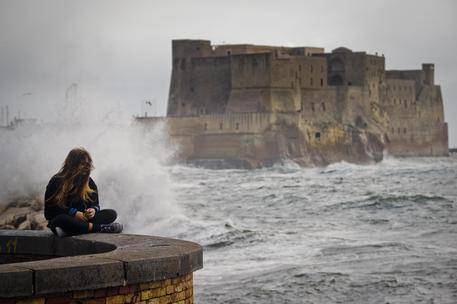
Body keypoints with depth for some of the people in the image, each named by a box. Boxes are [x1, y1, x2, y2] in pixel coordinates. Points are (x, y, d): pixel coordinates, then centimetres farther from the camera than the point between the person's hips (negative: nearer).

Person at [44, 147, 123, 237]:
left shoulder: (89, 182, 11)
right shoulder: (56, 181, -4)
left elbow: (95, 205, 14)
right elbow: (50, 209, -7)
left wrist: (93, 210, -12)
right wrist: (73, 213, -18)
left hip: (83, 218, 5)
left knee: (112, 214, -17)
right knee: (61, 220, -41)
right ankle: (100, 228, -38)